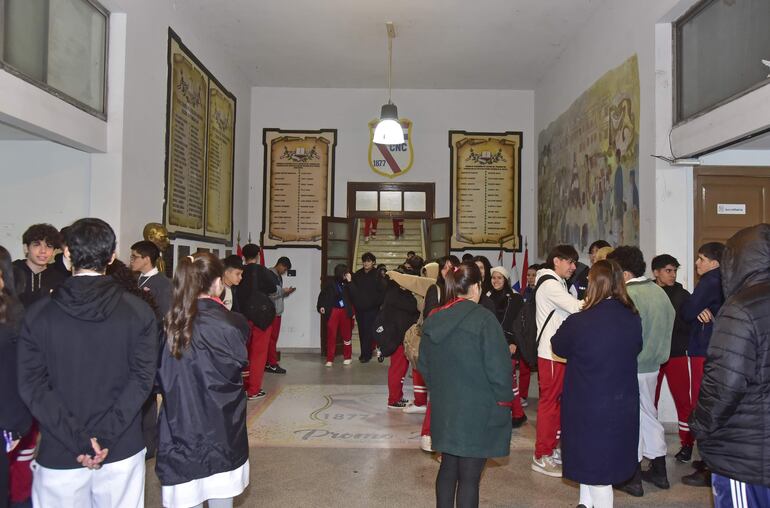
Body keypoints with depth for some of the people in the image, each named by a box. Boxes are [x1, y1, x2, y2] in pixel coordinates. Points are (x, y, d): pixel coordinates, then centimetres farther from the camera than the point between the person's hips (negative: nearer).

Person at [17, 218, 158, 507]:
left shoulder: (39, 313, -4)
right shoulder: (139, 312, -6)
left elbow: (32, 386, -8)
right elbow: (142, 379, -12)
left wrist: (79, 440, -11)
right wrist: (105, 437, -13)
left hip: (59, 454, 0)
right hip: (122, 451, 0)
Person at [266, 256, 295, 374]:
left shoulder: (278, 276, 18)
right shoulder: (270, 274, -11)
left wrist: (287, 292, 4)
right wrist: (283, 290, -13)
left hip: (277, 311, 9)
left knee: (273, 338, 10)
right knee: (272, 338, -7)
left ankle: (268, 363, 15)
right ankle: (272, 364, -4)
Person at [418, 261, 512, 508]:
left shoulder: (433, 319, 4)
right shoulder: (483, 319, -17)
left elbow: (423, 365, 12)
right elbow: (498, 367, -18)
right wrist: (504, 400, -4)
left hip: (444, 409, 6)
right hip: (477, 412, -6)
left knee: (448, 467, 20)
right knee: (469, 476, 4)